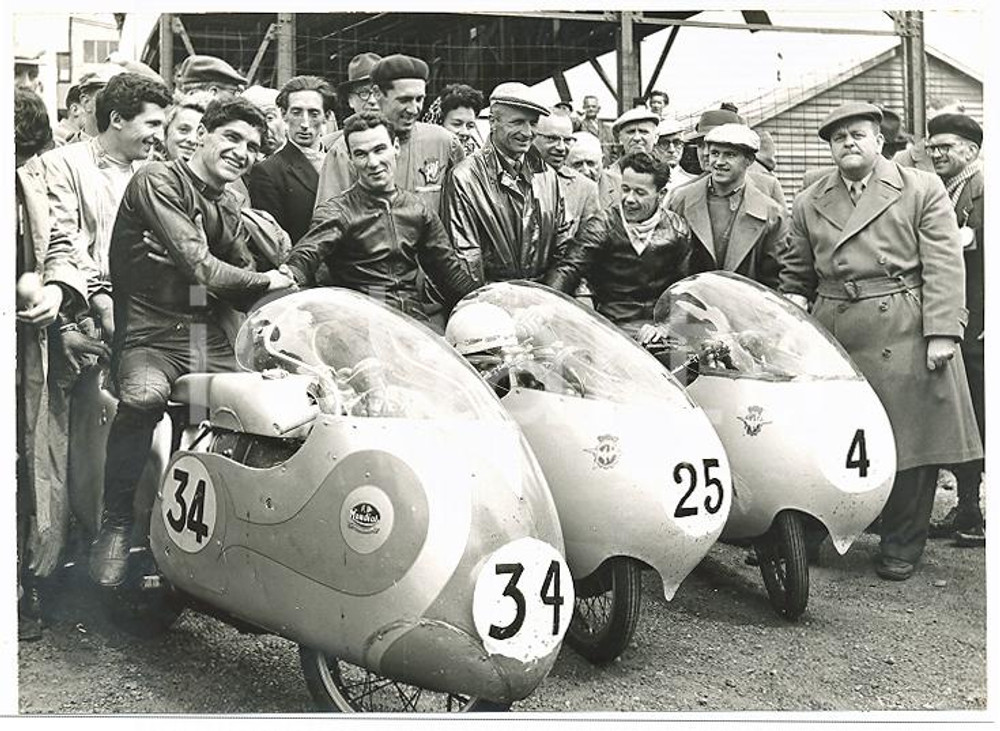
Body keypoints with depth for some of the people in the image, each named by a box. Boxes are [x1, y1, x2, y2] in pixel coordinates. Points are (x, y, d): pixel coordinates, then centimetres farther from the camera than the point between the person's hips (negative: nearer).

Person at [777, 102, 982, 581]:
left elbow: (943, 266, -2)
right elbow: (795, 274, 20)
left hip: (906, 338, -2)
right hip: (831, 338, 2)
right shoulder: (808, 204, 14)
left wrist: (942, 332, -10)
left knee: (910, 440, 1)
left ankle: (901, 549, 15)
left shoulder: (922, 190, 5)